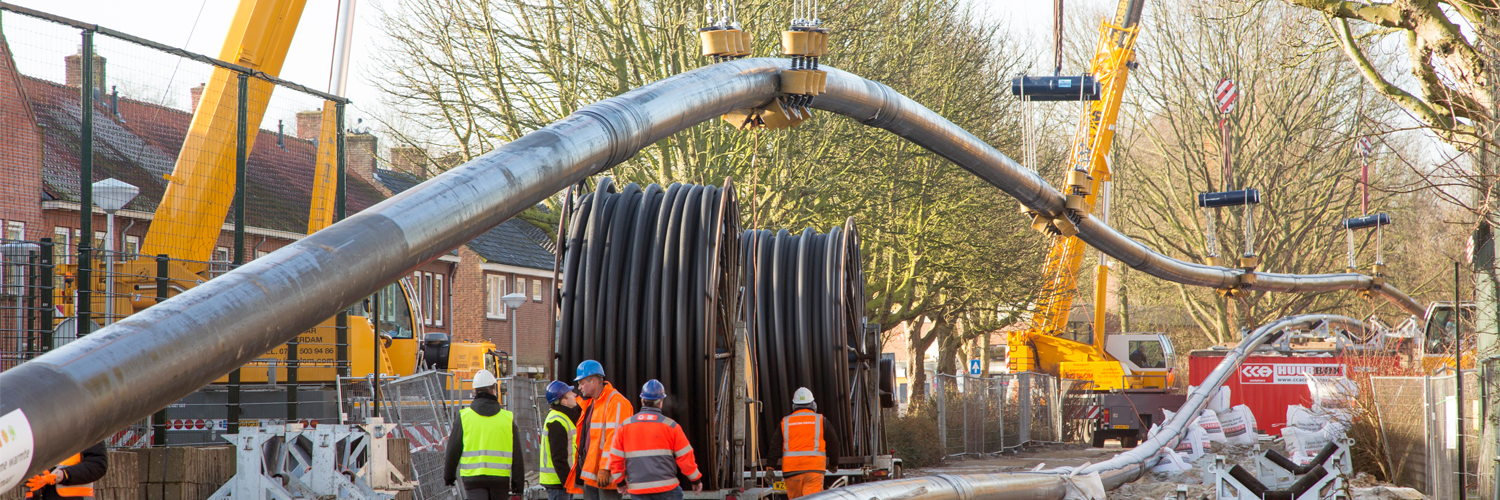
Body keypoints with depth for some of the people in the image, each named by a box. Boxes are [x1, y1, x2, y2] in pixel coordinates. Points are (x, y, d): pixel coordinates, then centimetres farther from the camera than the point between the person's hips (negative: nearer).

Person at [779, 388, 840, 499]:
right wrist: (833, 464, 27)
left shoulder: (785, 422, 12)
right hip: (814, 469, -2)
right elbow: (833, 445, 12)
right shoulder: (821, 420, 8)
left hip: (791, 469, 2)